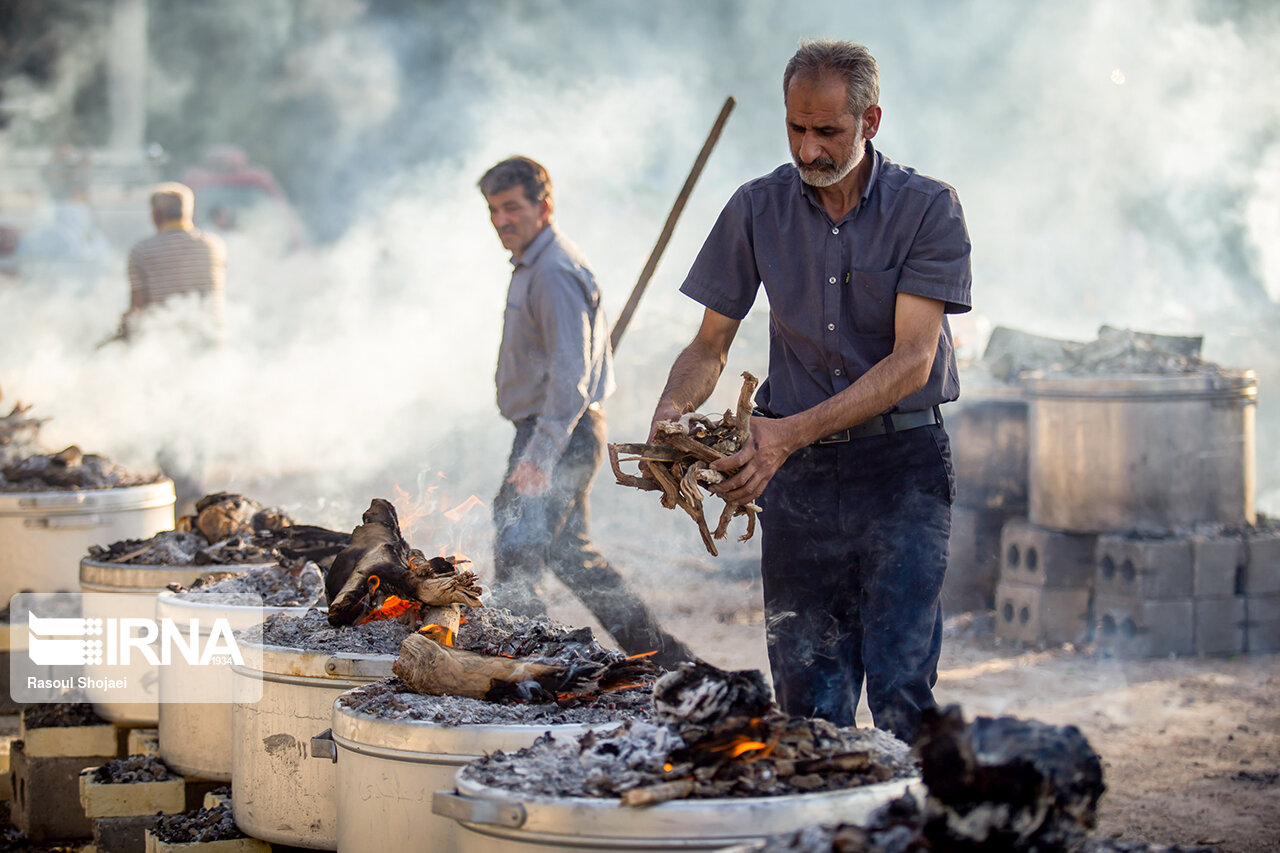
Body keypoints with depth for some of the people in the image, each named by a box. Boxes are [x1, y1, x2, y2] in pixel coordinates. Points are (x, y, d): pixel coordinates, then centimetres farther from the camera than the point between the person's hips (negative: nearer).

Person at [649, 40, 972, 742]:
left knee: (900, 694, -11)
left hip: (901, 466, -3)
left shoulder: (927, 209, -7)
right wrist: (672, 410, -14)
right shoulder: (757, 210, 3)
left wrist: (791, 432, -25)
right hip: (797, 473, 3)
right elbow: (710, 345, 9)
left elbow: (912, 360, -15)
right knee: (806, 700, 4)